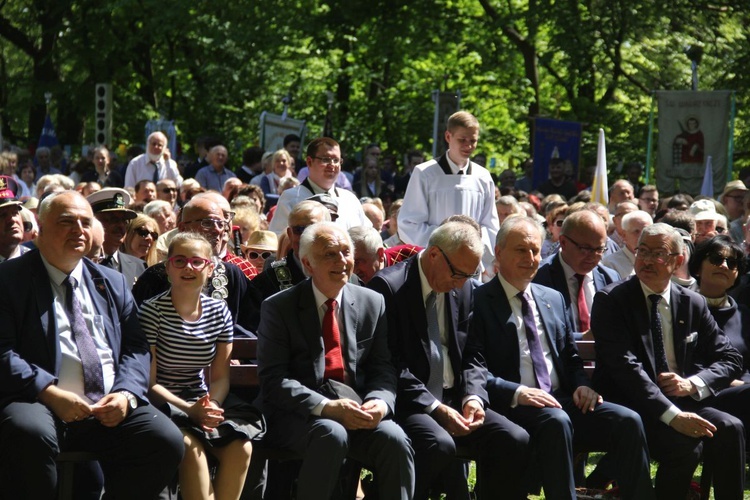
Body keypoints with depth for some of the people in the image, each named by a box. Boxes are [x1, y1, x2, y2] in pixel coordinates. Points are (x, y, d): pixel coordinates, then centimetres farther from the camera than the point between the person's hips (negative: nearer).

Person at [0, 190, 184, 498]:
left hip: (110, 409, 5)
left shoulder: (113, 283, 21)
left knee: (168, 441, -21)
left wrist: (126, 393, -6)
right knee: (30, 435, -38)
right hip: (40, 404, -5)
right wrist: (48, 391, -19)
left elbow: (135, 348, 15)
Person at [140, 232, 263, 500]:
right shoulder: (151, 312, -9)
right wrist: (189, 409, -22)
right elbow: (148, 381, -9)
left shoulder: (219, 312, 5)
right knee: (191, 446, -33)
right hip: (163, 405, -4)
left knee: (241, 447, -23)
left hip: (204, 401, 4)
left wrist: (211, 405, -16)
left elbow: (220, 377, 7)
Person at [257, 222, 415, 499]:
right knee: (331, 434, -35)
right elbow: (273, 380, -7)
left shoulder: (372, 304, 12)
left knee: (395, 439, -27)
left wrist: (381, 402, -14)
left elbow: (382, 369, 11)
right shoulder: (278, 308, 1)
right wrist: (326, 407, -21)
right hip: (298, 413, -3)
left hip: (357, 409, 3)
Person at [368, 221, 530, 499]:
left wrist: (473, 397, -7)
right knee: (440, 444, -34)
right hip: (409, 403, -6)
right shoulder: (389, 286, -9)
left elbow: (472, 356, 14)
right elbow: (389, 364, -14)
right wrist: (434, 408, -20)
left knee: (515, 440, -16)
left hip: (454, 400, 6)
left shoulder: (464, 288, 10)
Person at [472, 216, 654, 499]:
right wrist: (517, 393, -22)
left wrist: (581, 384, 2)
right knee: (556, 421, -38)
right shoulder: (480, 302, 0)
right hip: (512, 406, -6)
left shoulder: (553, 299, 21)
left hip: (562, 400, 6)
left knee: (627, 420, -18)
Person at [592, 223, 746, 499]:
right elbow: (625, 366, -15)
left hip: (684, 401, 5)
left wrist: (692, 383, -9)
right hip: (630, 405, -4)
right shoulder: (611, 300, -4)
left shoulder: (694, 304, 11)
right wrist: (672, 415, -25)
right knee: (686, 443, -31)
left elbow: (731, 360, 13)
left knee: (730, 428, -24)